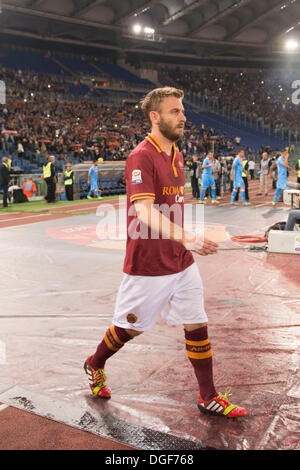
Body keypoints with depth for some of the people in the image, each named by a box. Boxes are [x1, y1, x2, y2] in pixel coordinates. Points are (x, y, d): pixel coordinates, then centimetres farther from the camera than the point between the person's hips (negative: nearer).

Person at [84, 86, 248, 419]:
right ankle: (94, 366, 40)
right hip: (148, 264, -7)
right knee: (130, 327, 11)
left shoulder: (176, 154, 10)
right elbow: (145, 211, -30)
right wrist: (185, 237, -42)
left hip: (181, 261, 7)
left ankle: (208, 398, 25)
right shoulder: (141, 157, -17)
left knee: (196, 325, 9)